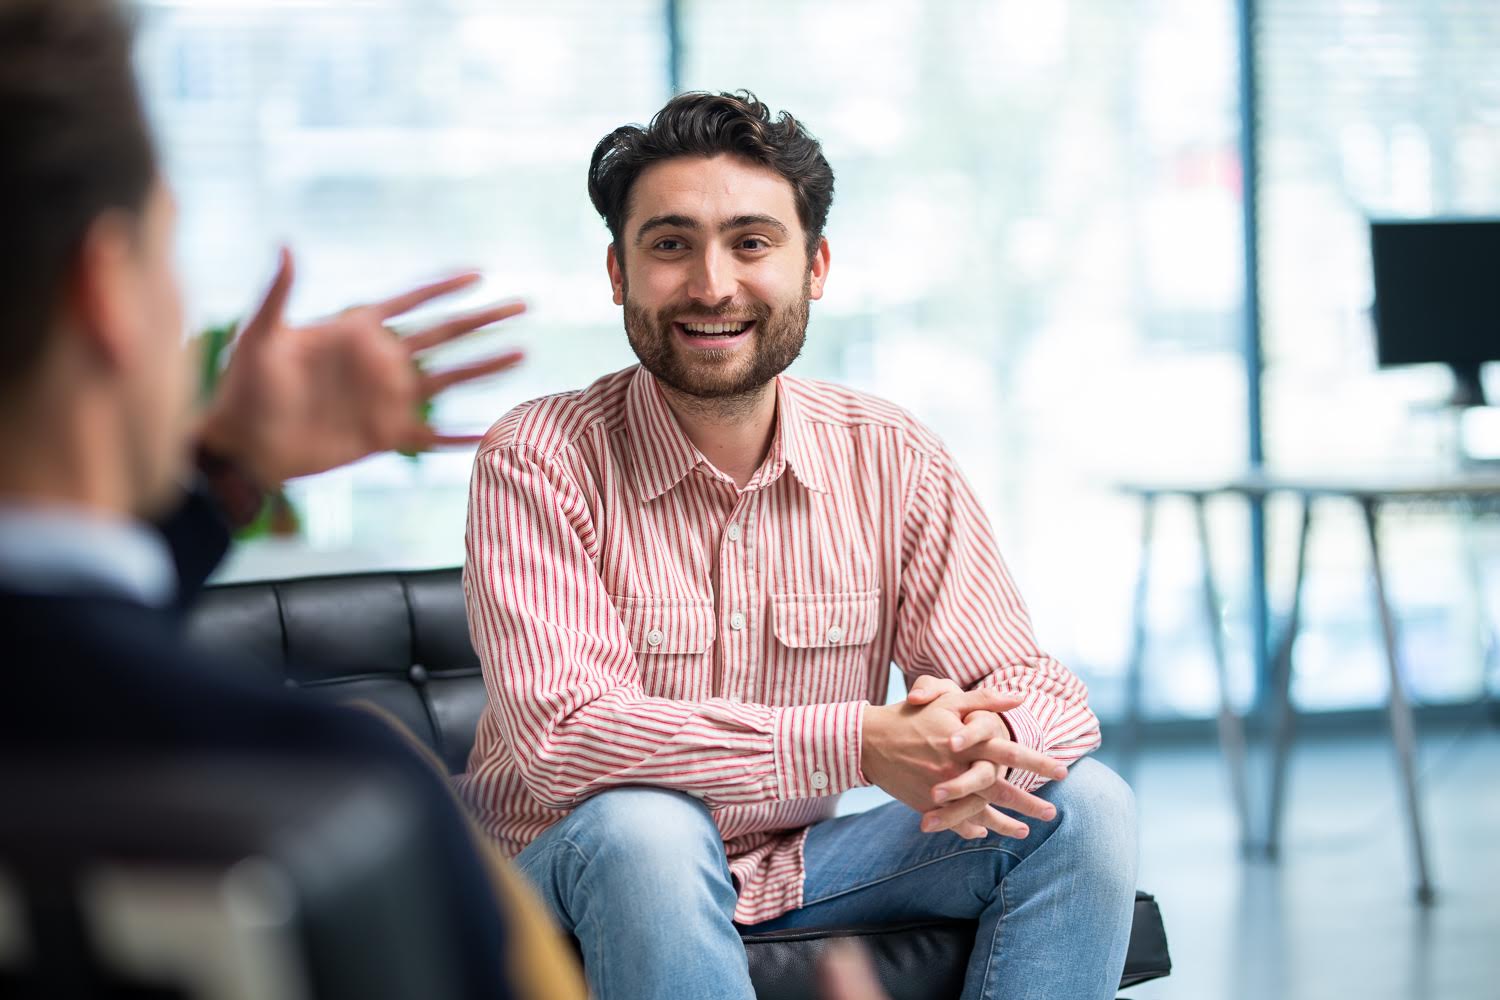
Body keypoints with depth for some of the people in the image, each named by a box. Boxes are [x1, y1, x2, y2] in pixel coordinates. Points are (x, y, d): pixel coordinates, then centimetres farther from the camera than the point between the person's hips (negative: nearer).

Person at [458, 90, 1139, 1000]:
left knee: (1083, 805, -13)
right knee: (645, 825, -37)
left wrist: (981, 741, -33)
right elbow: (559, 732, -27)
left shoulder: (892, 460, -3)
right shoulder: (539, 461, -15)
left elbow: (1041, 688, -5)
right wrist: (858, 743, -36)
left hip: (800, 873, 4)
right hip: (580, 880, -4)